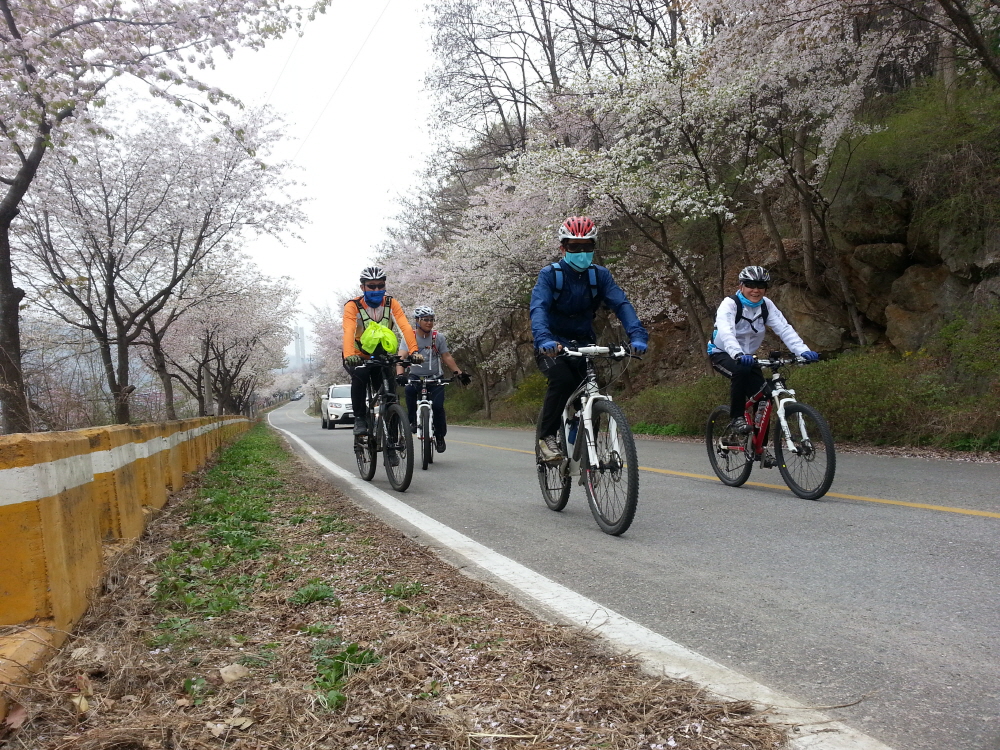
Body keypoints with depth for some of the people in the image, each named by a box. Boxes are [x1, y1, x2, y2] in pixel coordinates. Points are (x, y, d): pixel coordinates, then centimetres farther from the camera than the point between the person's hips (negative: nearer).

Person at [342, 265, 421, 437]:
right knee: (360, 376, -32)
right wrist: (349, 356, -51)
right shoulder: (352, 306, -17)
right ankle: (359, 418, -18)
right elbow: (348, 332, -33)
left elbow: (405, 327, -23)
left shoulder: (392, 304, -10)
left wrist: (413, 351, -40)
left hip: (382, 357, 2)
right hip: (359, 358, -2)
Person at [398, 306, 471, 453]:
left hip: (435, 378, 1)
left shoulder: (439, 337, -1)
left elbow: (447, 357, 0)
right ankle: (413, 420, -16)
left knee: (438, 405, -18)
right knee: (409, 389, -34)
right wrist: (400, 374, -34)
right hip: (415, 377, -1)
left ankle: (440, 436, 4)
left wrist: (458, 372, -14)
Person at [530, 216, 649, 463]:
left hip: (583, 345, 4)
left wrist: (637, 336, -34)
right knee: (562, 380, -31)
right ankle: (546, 437, -16)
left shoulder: (600, 275, -2)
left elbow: (621, 304, -15)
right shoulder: (549, 274, -12)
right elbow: (538, 308, -27)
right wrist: (544, 339, -47)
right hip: (551, 346, -4)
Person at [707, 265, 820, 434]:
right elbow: (726, 332, -40)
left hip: (747, 356, 5)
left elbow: (784, 328, -19)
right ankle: (736, 418, -22)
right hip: (722, 353, -5)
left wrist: (803, 351, -37)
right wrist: (738, 354, -59)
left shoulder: (766, 305, -7)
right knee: (741, 370, -37)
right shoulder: (730, 304, -22)